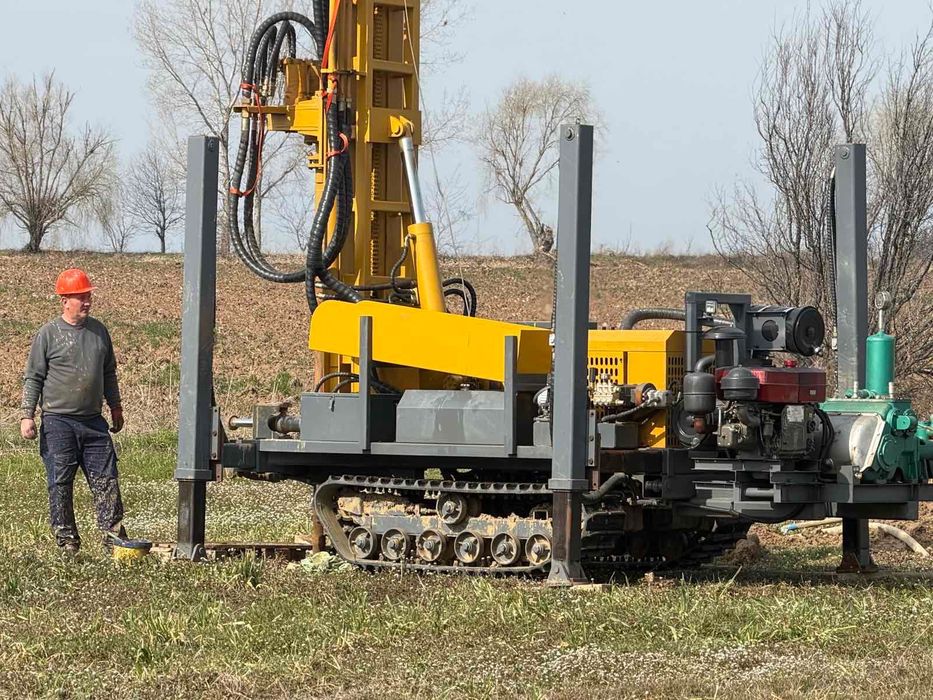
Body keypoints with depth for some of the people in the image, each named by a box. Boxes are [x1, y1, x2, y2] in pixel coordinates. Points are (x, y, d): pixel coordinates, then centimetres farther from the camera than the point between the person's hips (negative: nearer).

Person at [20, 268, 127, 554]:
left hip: (93, 421, 4)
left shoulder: (98, 331, 10)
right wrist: (27, 416, -9)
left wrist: (115, 407, 22)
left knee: (106, 480, 1)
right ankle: (66, 541, 7)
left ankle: (114, 537, 4)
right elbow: (33, 378, -3)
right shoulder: (48, 334, -4)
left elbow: (109, 372, 21)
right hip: (58, 422, -4)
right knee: (60, 483, 0)